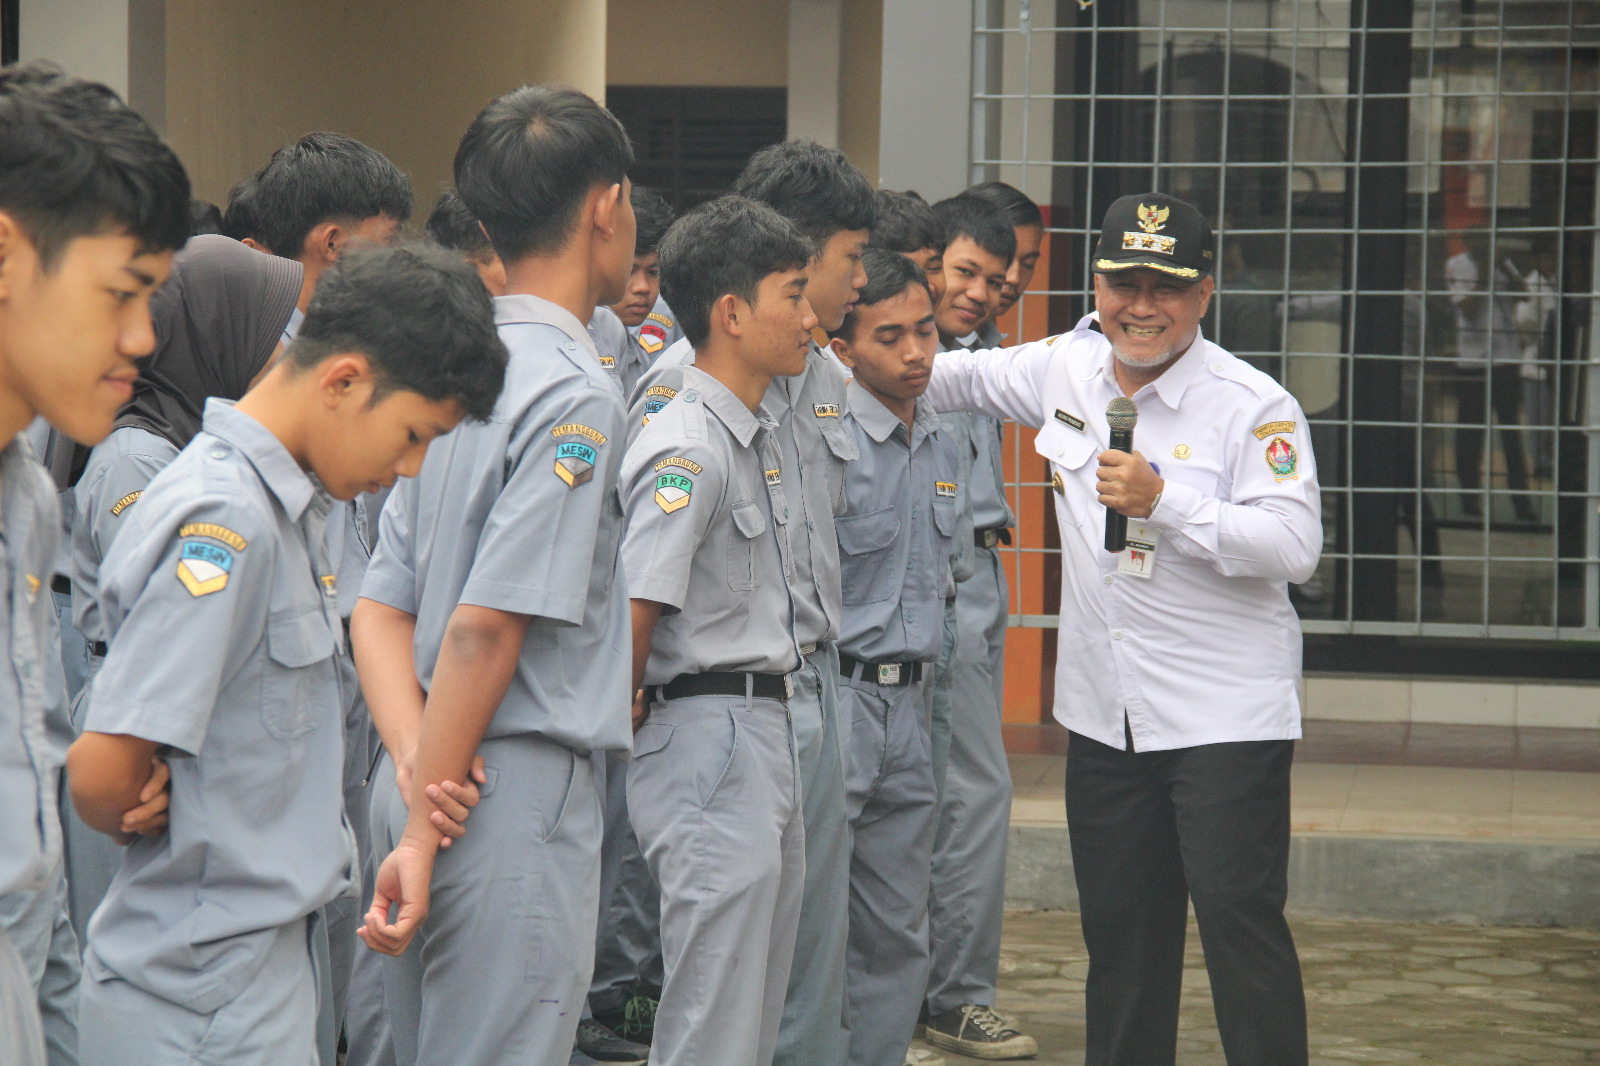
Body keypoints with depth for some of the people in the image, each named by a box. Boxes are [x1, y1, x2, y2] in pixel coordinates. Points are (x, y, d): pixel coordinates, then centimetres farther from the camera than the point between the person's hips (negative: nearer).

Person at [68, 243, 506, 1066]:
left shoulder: (284, 506, 11)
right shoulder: (223, 520, -19)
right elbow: (102, 770, -23)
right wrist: (175, 843, -4)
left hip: (266, 961, 9)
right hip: (205, 999, -9)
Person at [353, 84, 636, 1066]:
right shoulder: (577, 393, -14)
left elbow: (380, 607, 7)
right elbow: (488, 625, -19)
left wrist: (416, 760, -6)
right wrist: (426, 830, -16)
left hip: (433, 779, 9)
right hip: (519, 792, -9)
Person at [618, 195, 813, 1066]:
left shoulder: (761, 436, 15)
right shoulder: (687, 449, -17)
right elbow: (635, 614, -19)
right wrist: (632, 721, -6)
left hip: (768, 731, 10)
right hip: (710, 729, -10)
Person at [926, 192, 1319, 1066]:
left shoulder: (1254, 406, -11)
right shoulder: (1068, 369, 7)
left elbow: (1295, 544, -19)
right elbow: (963, 376, 26)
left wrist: (1162, 503, -23)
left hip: (1225, 719, -6)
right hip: (1104, 714, 6)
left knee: (1240, 920, -10)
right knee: (1119, 928, 15)